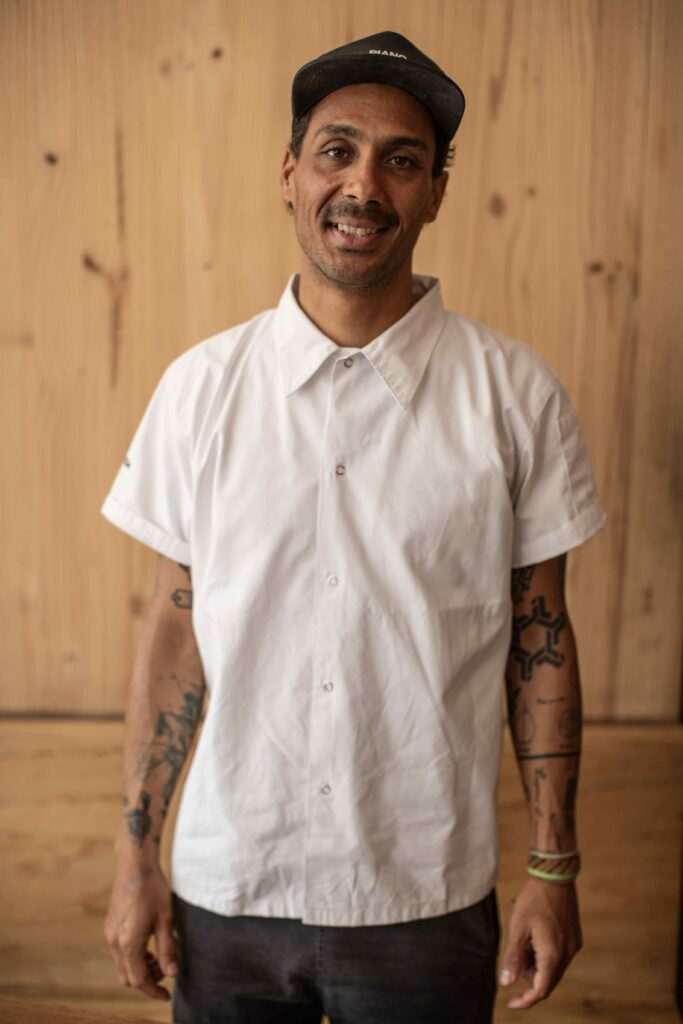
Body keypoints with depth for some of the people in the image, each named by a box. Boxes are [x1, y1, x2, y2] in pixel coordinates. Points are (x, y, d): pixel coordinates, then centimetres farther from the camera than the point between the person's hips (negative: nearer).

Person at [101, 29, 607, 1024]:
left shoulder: (515, 391, -8)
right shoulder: (200, 385, -5)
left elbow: (540, 638, -2)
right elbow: (175, 628, 0)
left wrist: (554, 868, 0)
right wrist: (135, 860, 2)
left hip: (428, 902, 0)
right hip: (224, 890, 1)